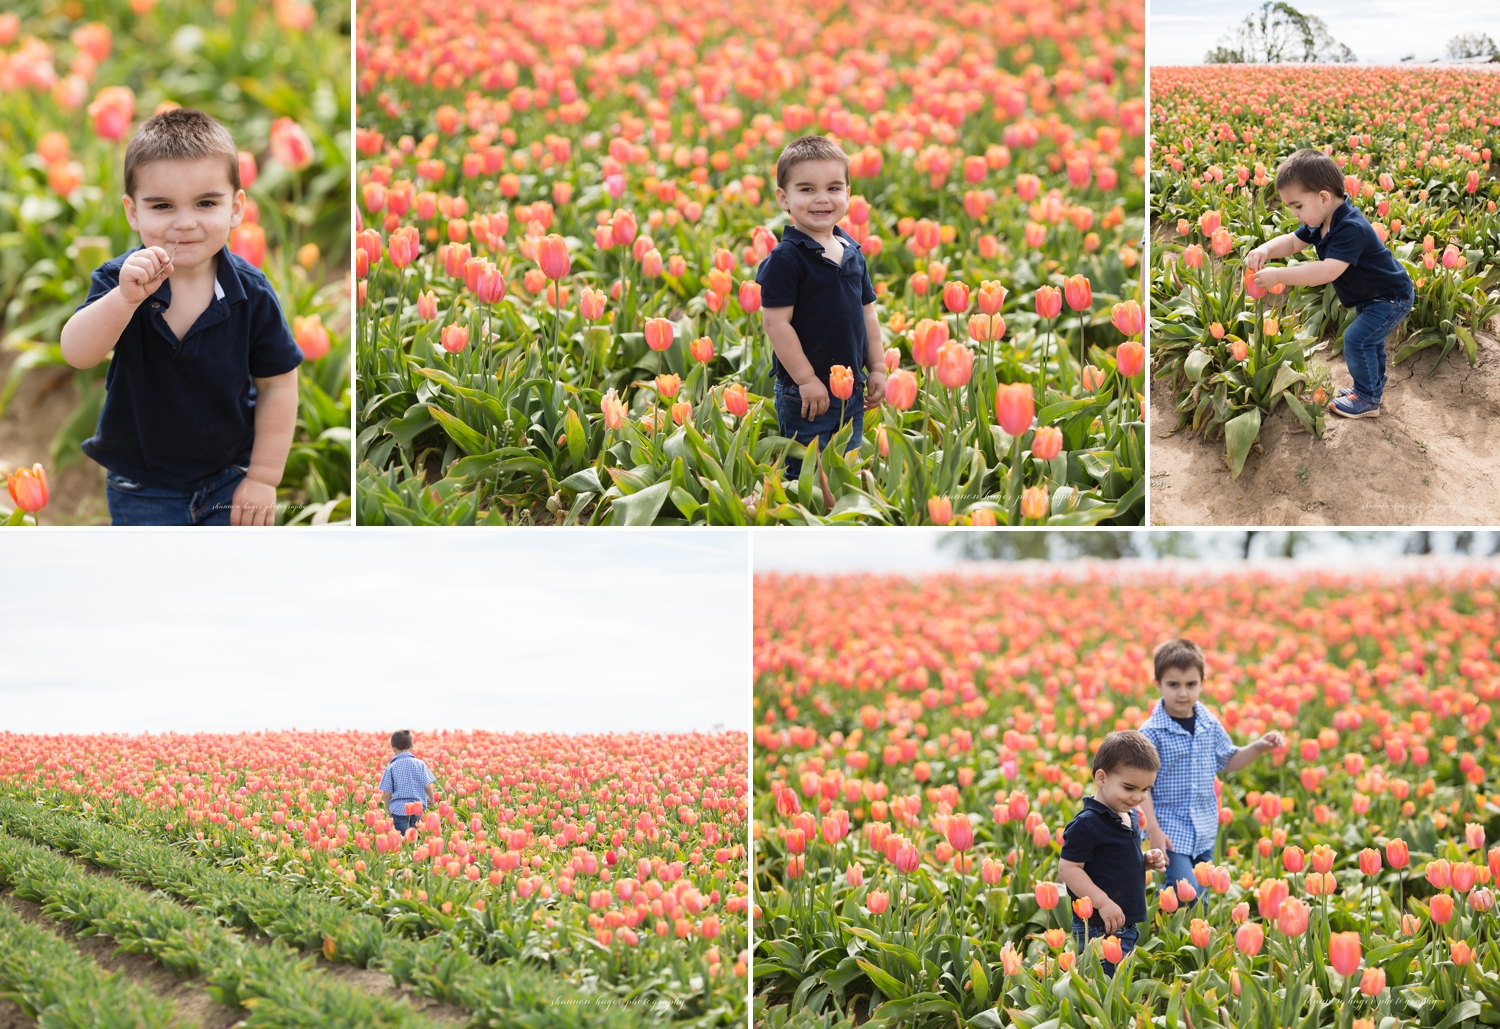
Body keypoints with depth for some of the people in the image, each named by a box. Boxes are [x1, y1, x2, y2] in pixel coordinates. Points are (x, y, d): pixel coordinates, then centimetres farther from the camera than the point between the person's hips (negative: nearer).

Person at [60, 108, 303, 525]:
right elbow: (77, 354, -31)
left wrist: (263, 477, -5)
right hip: (140, 489, 0)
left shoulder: (251, 294, -15)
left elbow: (277, 384, -5)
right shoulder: (120, 281, -16)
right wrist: (126, 298, -48)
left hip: (230, 481, 0)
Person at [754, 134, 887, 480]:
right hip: (806, 393, -7)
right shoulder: (785, 258, -15)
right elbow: (777, 323, -18)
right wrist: (806, 379, -19)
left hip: (851, 390, 7)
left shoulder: (852, 253, 8)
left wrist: (877, 368, 12)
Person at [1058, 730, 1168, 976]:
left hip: (1127, 926, 9)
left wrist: (1148, 862, 4)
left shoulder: (1131, 817, 11)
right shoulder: (1086, 824, -17)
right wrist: (1103, 902, -25)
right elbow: (1069, 869, -19)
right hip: (1099, 928, -9)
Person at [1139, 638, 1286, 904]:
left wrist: (1258, 747, 4)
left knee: (1202, 898, 11)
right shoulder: (1151, 732, -13)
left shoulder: (1210, 726, 3)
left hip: (1204, 832, 6)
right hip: (1170, 829, -6)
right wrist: (1153, 830, -18)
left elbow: (1227, 762, 20)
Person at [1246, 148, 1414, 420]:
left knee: (1357, 338, -15)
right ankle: (1374, 385, 45)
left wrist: (1278, 275, -47)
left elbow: (1328, 271, -46)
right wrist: (1265, 250, -24)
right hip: (1373, 295, 10)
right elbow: (1292, 242, 0)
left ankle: (1368, 399, 1)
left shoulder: (1350, 229, -38)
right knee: (1368, 337, 24)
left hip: (1392, 298, -10)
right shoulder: (1323, 220, -7)